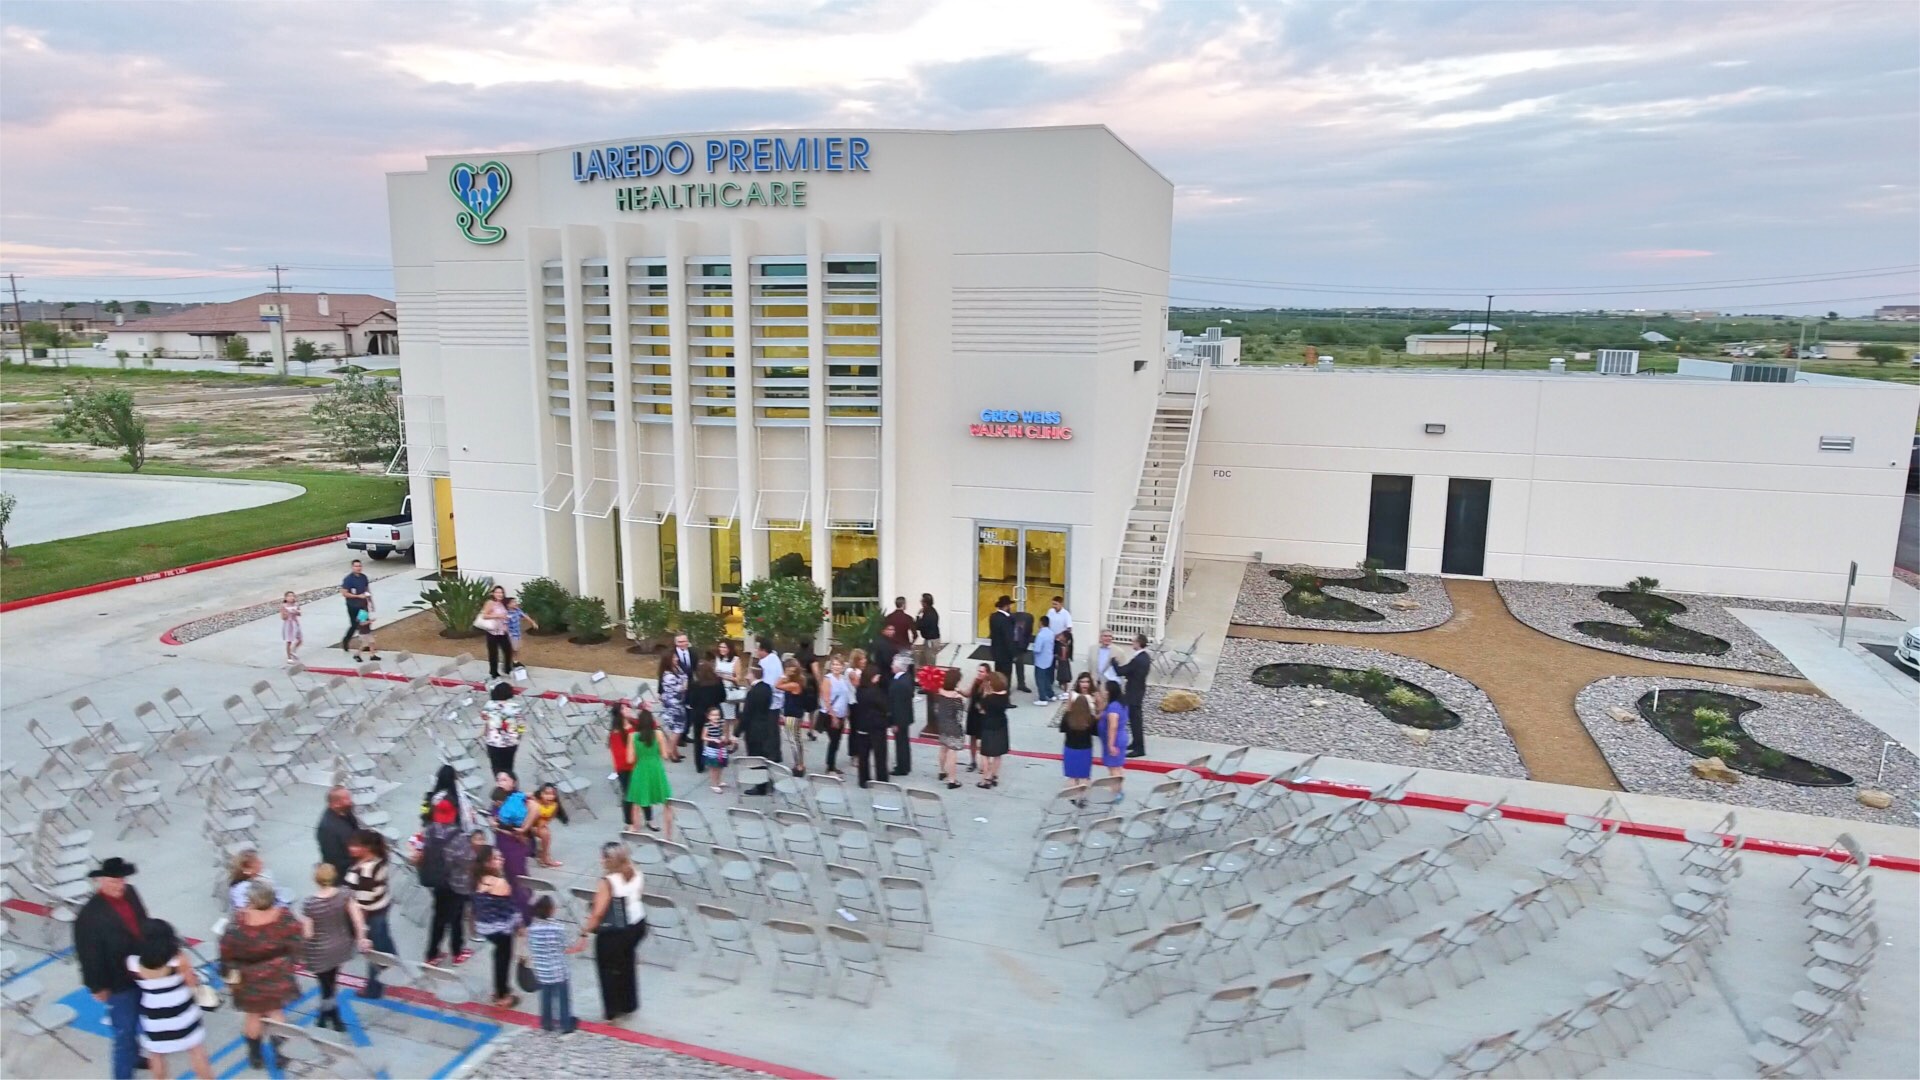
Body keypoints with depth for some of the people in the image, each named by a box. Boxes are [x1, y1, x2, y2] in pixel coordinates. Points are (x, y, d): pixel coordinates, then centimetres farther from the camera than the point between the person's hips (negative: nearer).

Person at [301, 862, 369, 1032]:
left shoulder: (308, 904, -24)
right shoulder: (344, 895, -14)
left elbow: (307, 933, -17)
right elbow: (358, 918, -9)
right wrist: (361, 938, 4)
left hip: (320, 952, -4)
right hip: (340, 947, 4)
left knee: (326, 987, 12)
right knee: (330, 983, 24)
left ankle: (337, 1021, 21)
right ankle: (325, 1015, 41)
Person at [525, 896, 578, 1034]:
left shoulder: (531, 928, -9)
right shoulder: (558, 927, -19)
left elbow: (530, 950, -2)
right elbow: (565, 949, -11)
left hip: (541, 972, 4)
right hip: (559, 971, -4)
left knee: (546, 998, 21)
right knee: (563, 998, 11)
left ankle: (546, 1024, 31)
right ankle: (566, 1025, 20)